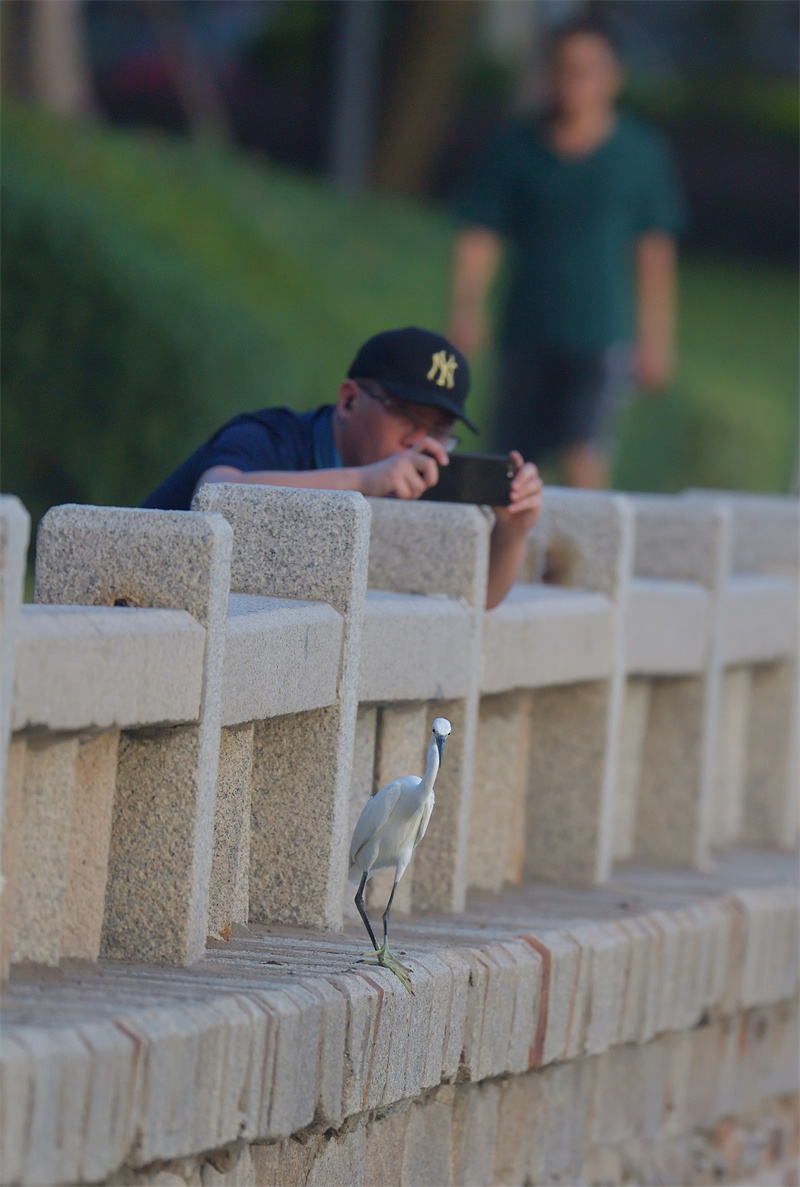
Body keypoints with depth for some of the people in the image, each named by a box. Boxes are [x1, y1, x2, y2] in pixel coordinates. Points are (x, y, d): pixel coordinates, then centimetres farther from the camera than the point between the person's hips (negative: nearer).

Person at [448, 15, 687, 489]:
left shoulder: (641, 152, 5)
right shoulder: (517, 146, 6)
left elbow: (655, 254, 7)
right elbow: (480, 237, 5)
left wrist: (656, 342, 5)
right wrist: (466, 305, -9)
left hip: (602, 335, -2)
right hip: (528, 335, 2)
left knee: (586, 452, -17)